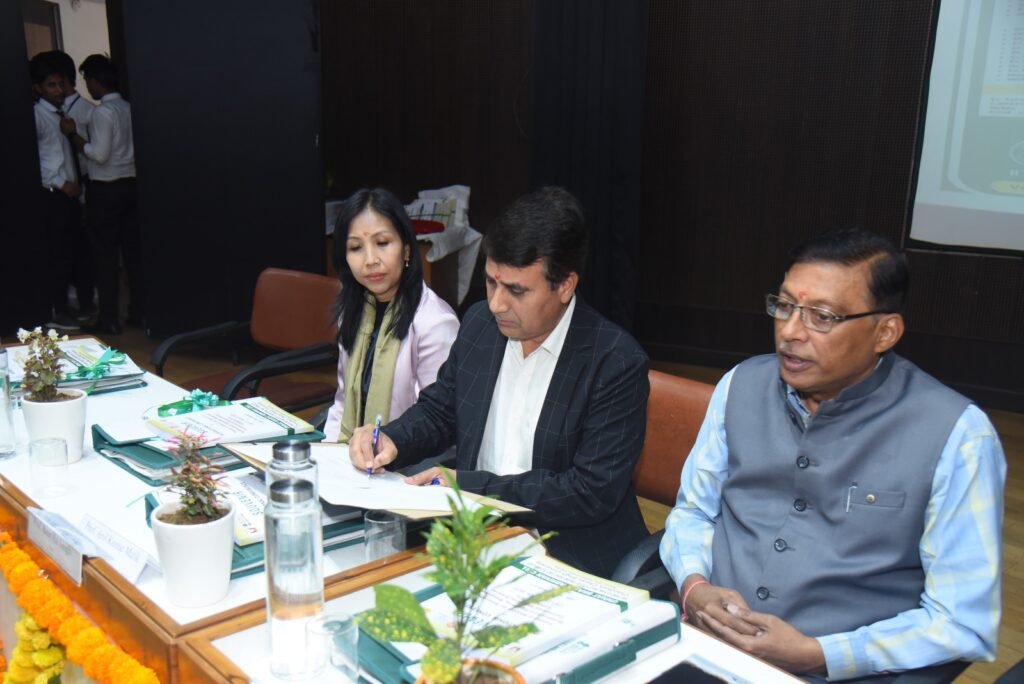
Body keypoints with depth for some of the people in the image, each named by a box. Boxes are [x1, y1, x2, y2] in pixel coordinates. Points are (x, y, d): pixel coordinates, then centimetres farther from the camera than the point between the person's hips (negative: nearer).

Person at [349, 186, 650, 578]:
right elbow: (437, 411, 16)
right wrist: (392, 441, -7)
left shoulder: (617, 362, -15)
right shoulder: (480, 322, 3)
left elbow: (594, 491, -17)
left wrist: (469, 485, -19)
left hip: (568, 557, -6)